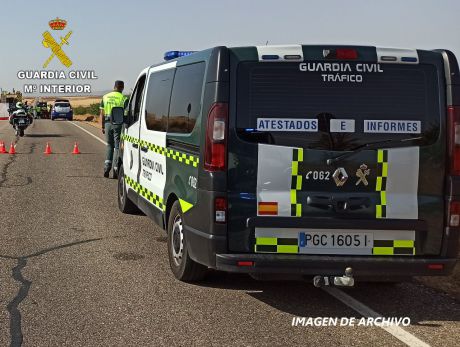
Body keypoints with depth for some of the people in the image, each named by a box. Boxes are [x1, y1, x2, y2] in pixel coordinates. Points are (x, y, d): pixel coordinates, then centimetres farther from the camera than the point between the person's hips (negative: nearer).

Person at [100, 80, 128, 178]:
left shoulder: (105, 97, 7)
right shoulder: (123, 98, -6)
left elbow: (102, 114, 8)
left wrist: (102, 127, 14)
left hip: (108, 123, 4)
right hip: (118, 124, -4)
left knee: (109, 145, 18)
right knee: (117, 147, 3)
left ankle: (107, 166, 4)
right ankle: (115, 169, 1)